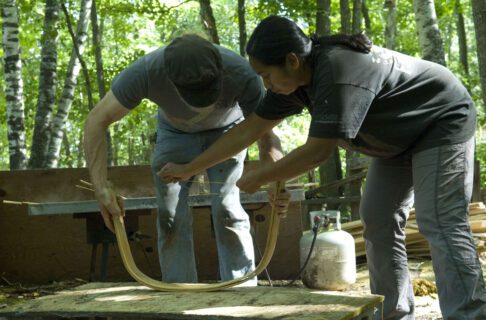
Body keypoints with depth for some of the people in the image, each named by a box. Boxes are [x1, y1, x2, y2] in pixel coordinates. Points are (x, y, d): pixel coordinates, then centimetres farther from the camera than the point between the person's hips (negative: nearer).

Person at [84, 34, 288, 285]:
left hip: (225, 131, -1)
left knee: (227, 212, -14)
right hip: (175, 132, 1)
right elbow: (96, 121, -29)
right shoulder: (147, 71, -39)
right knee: (170, 217, -7)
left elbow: (266, 133, -31)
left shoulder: (241, 74, -40)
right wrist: (101, 187, -37)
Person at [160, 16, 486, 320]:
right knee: (377, 221, 5)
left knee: (440, 223, -18)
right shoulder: (296, 76, -8)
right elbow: (248, 130, -2)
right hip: (399, 136, 9)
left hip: (442, 122, -9)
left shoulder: (338, 74, -37)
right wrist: (189, 168, 0)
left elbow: (316, 152, -35)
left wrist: (257, 178, -22)